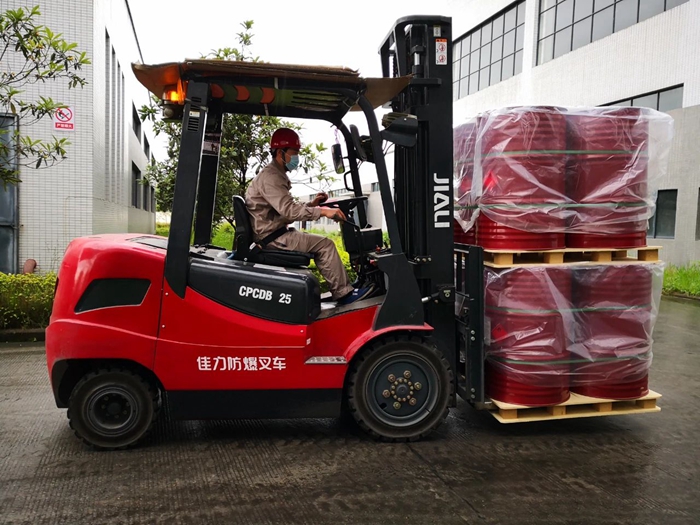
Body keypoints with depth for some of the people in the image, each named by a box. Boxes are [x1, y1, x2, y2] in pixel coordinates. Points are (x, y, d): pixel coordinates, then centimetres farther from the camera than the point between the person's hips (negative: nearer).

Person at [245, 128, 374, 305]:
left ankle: (341, 289, 7)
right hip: (271, 236, -10)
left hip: (275, 233, 10)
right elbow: (288, 210, -28)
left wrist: (312, 204, 3)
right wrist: (322, 211, -31)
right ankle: (344, 293, -9)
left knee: (320, 244, 10)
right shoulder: (269, 177, -16)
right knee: (324, 244, -13)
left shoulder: (277, 176, 18)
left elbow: (289, 209, 16)